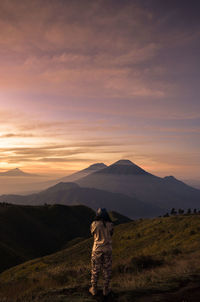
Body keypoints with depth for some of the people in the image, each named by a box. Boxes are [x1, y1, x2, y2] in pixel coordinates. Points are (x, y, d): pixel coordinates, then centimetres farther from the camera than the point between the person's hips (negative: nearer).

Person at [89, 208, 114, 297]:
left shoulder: (94, 224, -11)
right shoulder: (110, 224, -6)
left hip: (97, 249, -1)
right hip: (107, 249, 1)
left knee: (95, 269, 12)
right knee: (107, 269, 13)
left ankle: (94, 289, 21)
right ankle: (106, 289, 21)